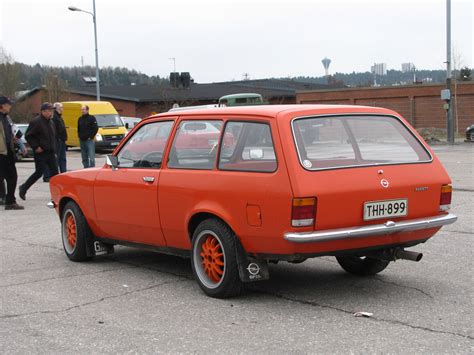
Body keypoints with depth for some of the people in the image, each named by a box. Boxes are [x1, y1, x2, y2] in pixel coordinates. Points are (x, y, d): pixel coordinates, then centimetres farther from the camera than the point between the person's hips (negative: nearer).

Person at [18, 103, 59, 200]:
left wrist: (53, 148, 15)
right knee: (39, 172, -5)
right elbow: (28, 136, -13)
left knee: (54, 172, 3)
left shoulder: (51, 122, 14)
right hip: (40, 153, -7)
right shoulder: (36, 122, -11)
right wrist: (36, 147, -17)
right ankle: (23, 188, 12)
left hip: (51, 152, 8)